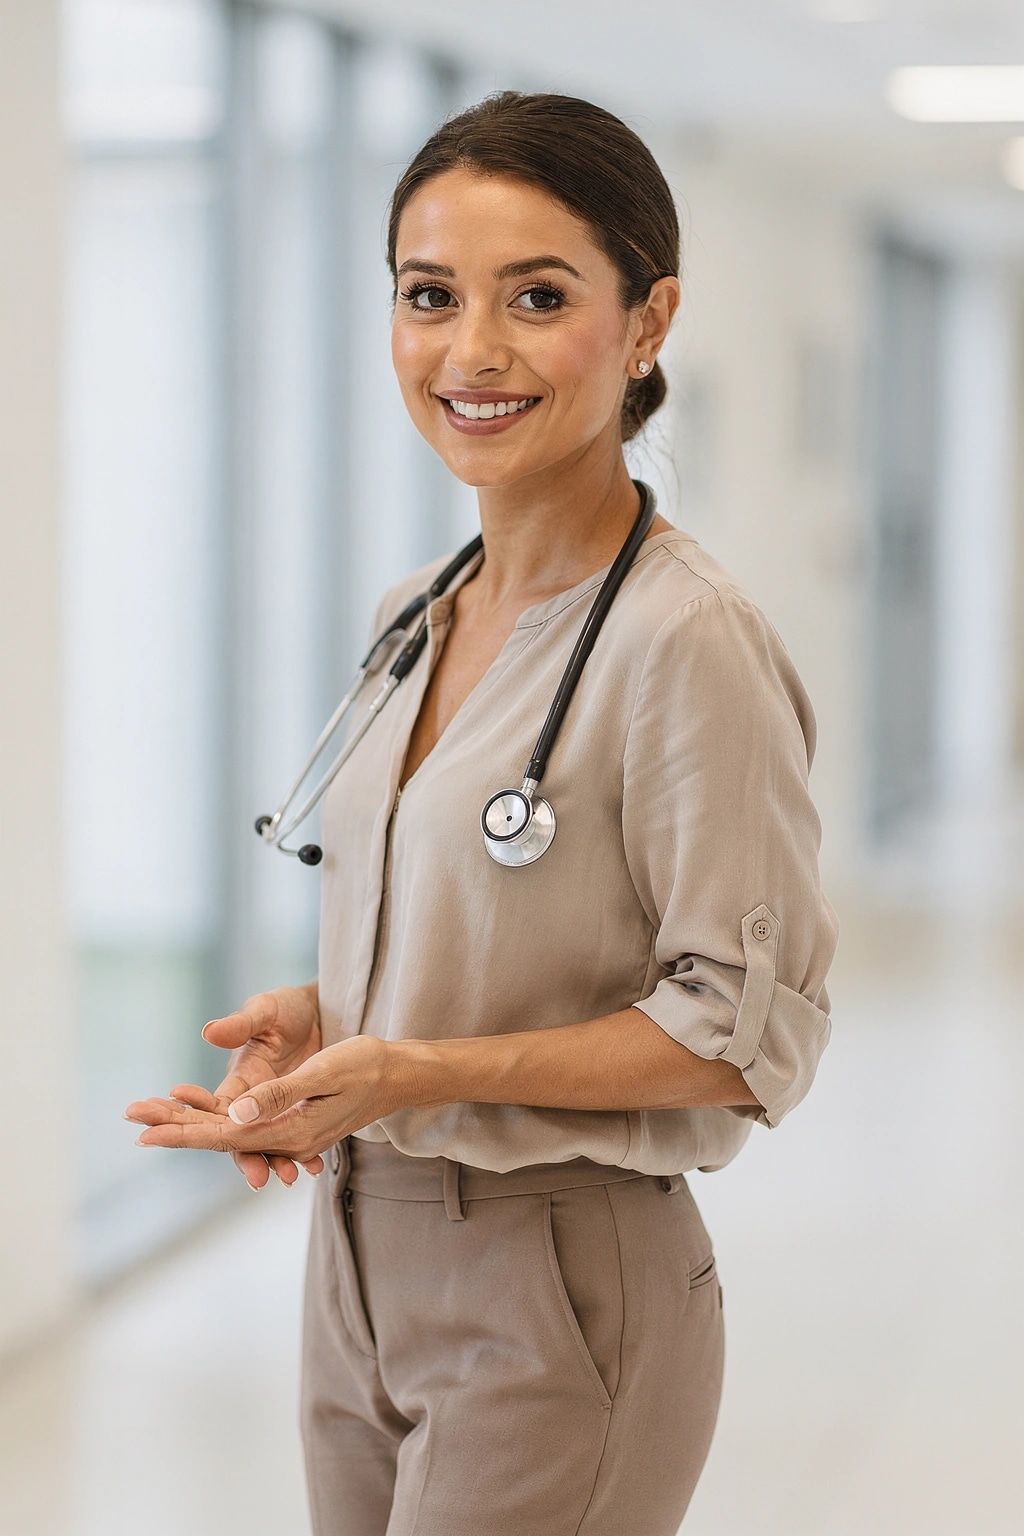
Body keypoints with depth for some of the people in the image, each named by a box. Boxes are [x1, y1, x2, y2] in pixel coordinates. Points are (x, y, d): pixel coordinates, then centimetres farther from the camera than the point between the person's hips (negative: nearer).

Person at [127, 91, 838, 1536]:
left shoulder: (690, 642, -16)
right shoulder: (417, 616, 9)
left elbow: (749, 1031, -16)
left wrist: (430, 1070, -24)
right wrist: (317, 1018, -1)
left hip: (557, 1293, -7)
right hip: (359, 1259, 7)